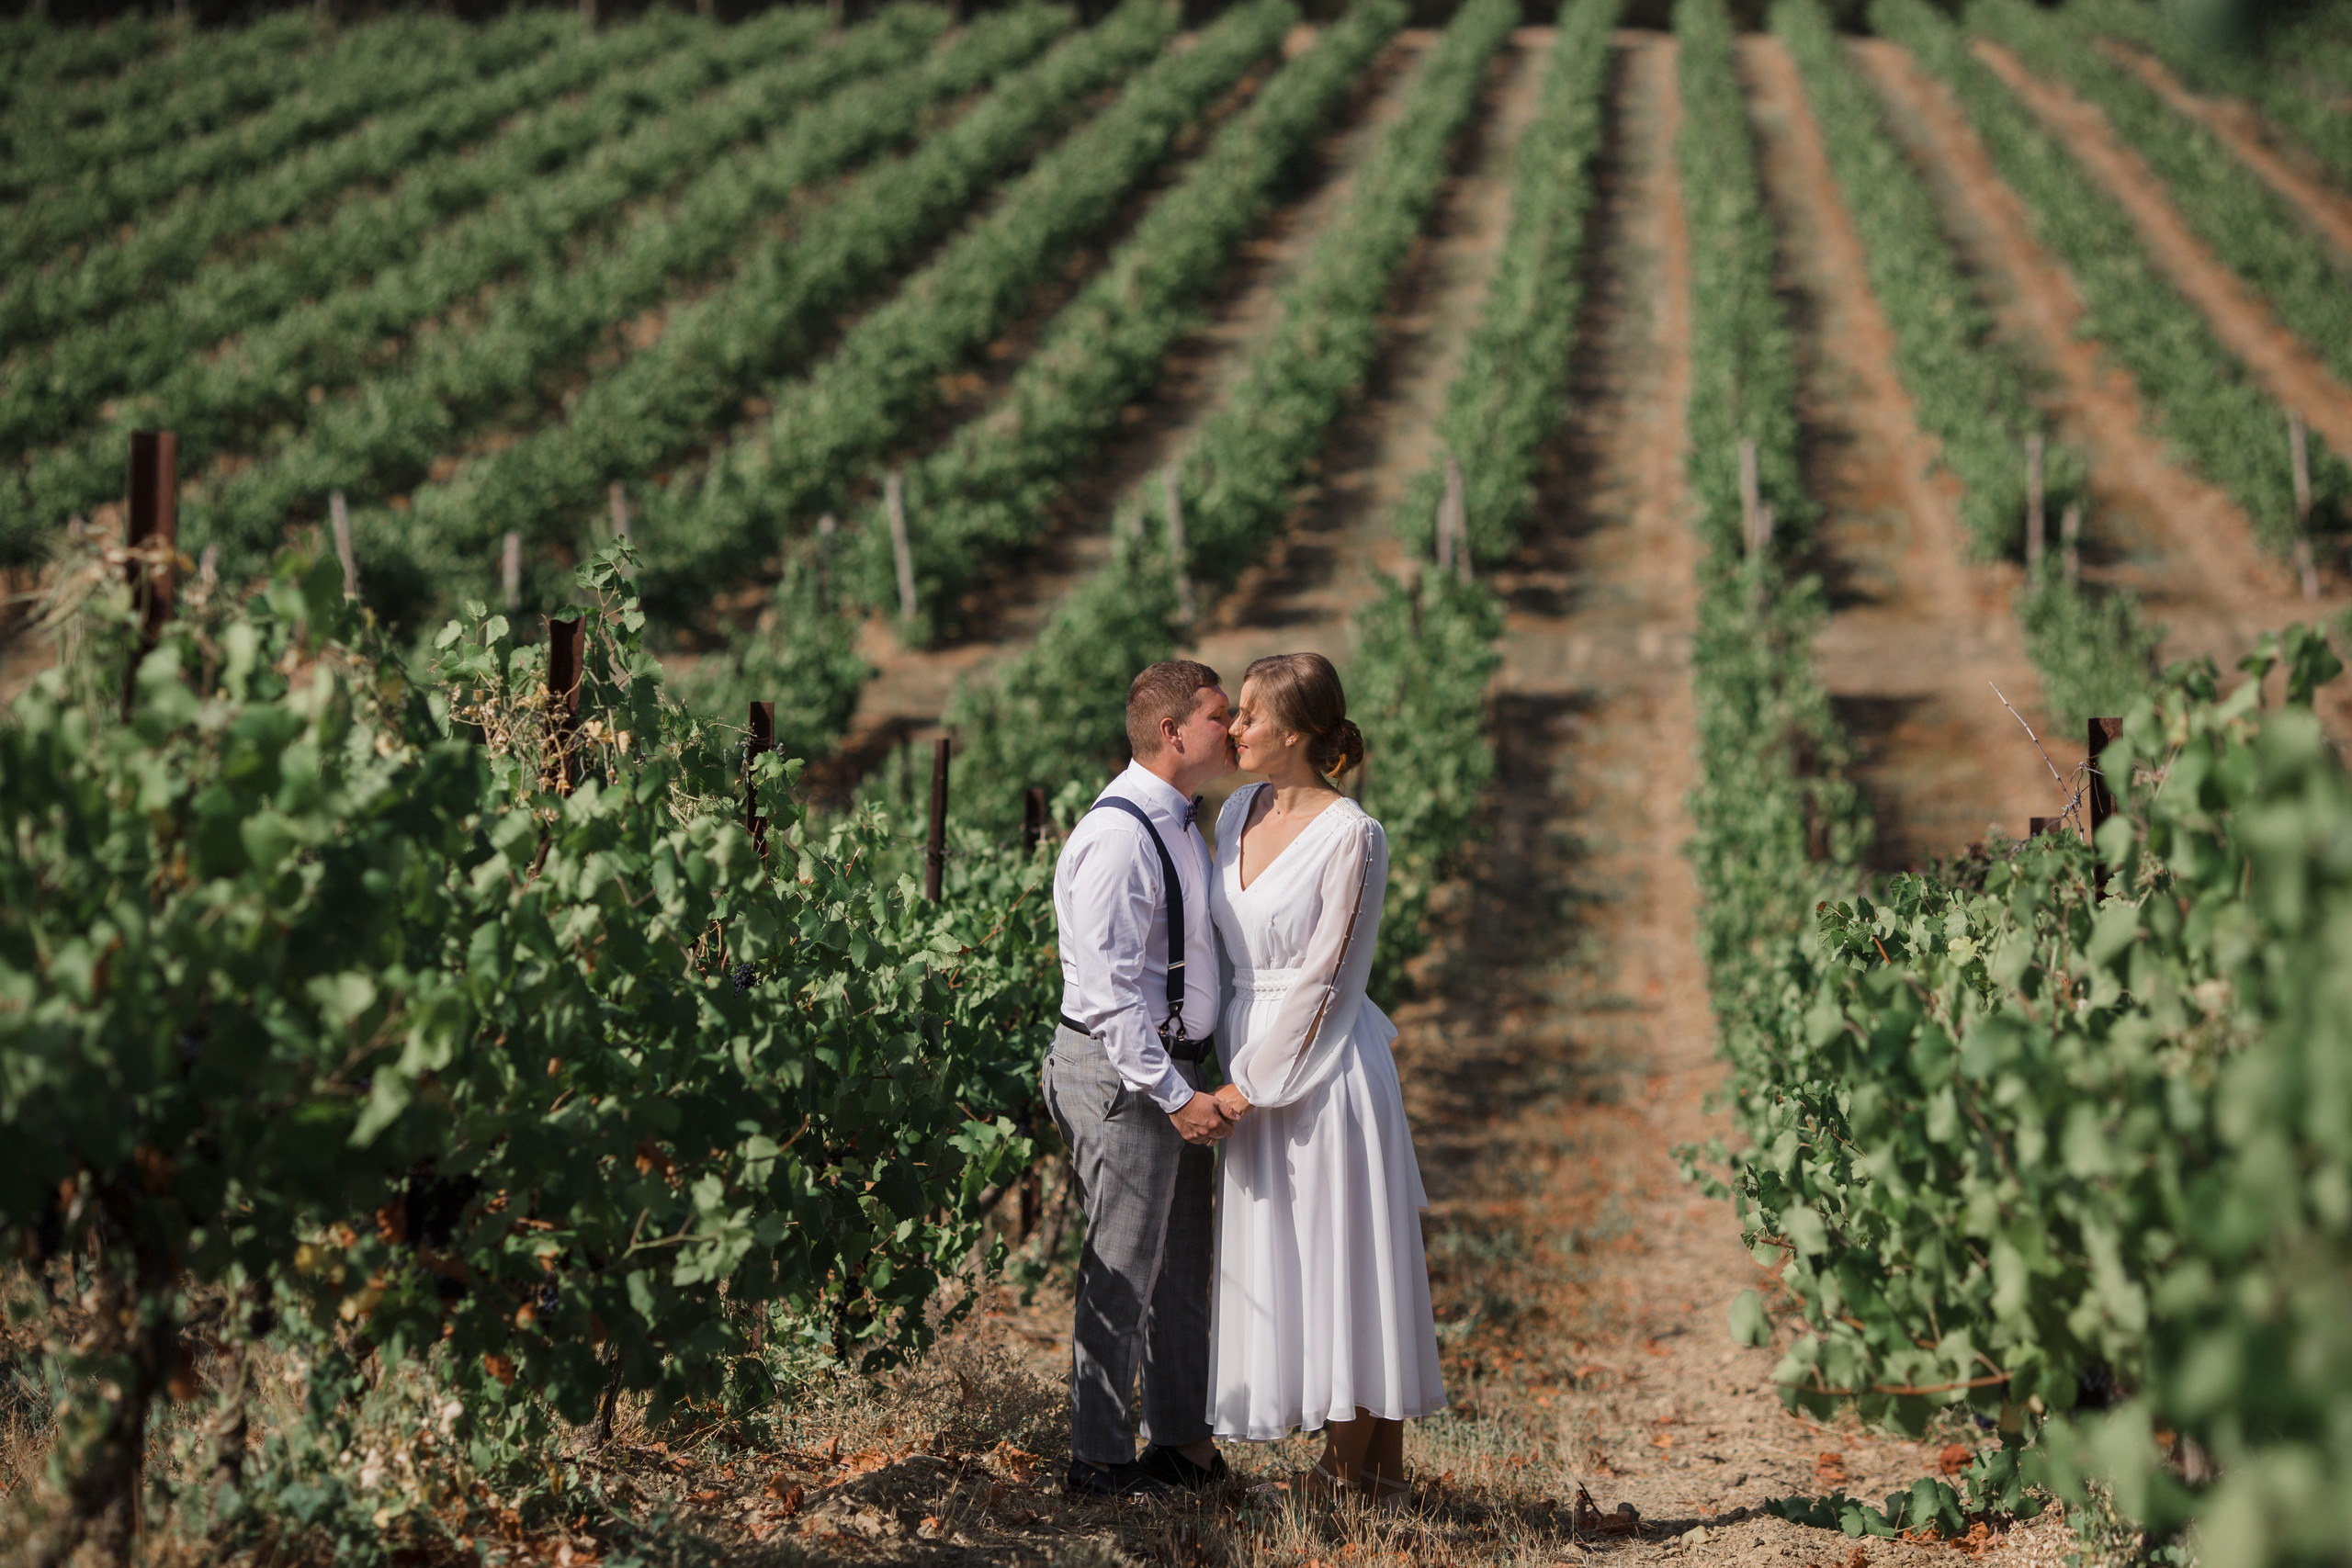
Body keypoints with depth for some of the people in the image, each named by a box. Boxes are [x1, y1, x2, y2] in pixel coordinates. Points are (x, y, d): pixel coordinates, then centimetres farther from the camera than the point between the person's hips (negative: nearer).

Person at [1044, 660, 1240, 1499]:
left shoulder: (1179, 826, 13)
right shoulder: (1118, 835, -19)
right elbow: (1108, 990, -23)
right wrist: (1173, 1095, -24)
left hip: (1174, 1067, 10)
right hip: (1122, 1073, -10)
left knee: (1184, 1263, 16)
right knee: (1124, 1268, -2)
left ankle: (1181, 1438, 28)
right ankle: (1100, 1457, 8)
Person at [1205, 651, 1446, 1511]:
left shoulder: (1351, 837, -14)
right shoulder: (1239, 814, 8)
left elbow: (1322, 976, -14)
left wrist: (1254, 1083, -14)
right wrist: (1235, 1071, 11)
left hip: (1322, 1063, -8)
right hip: (1252, 1062, 8)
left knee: (1342, 1257, -1)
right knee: (1278, 1263, 10)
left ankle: (1360, 1469, 7)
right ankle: (1357, 1463, 18)